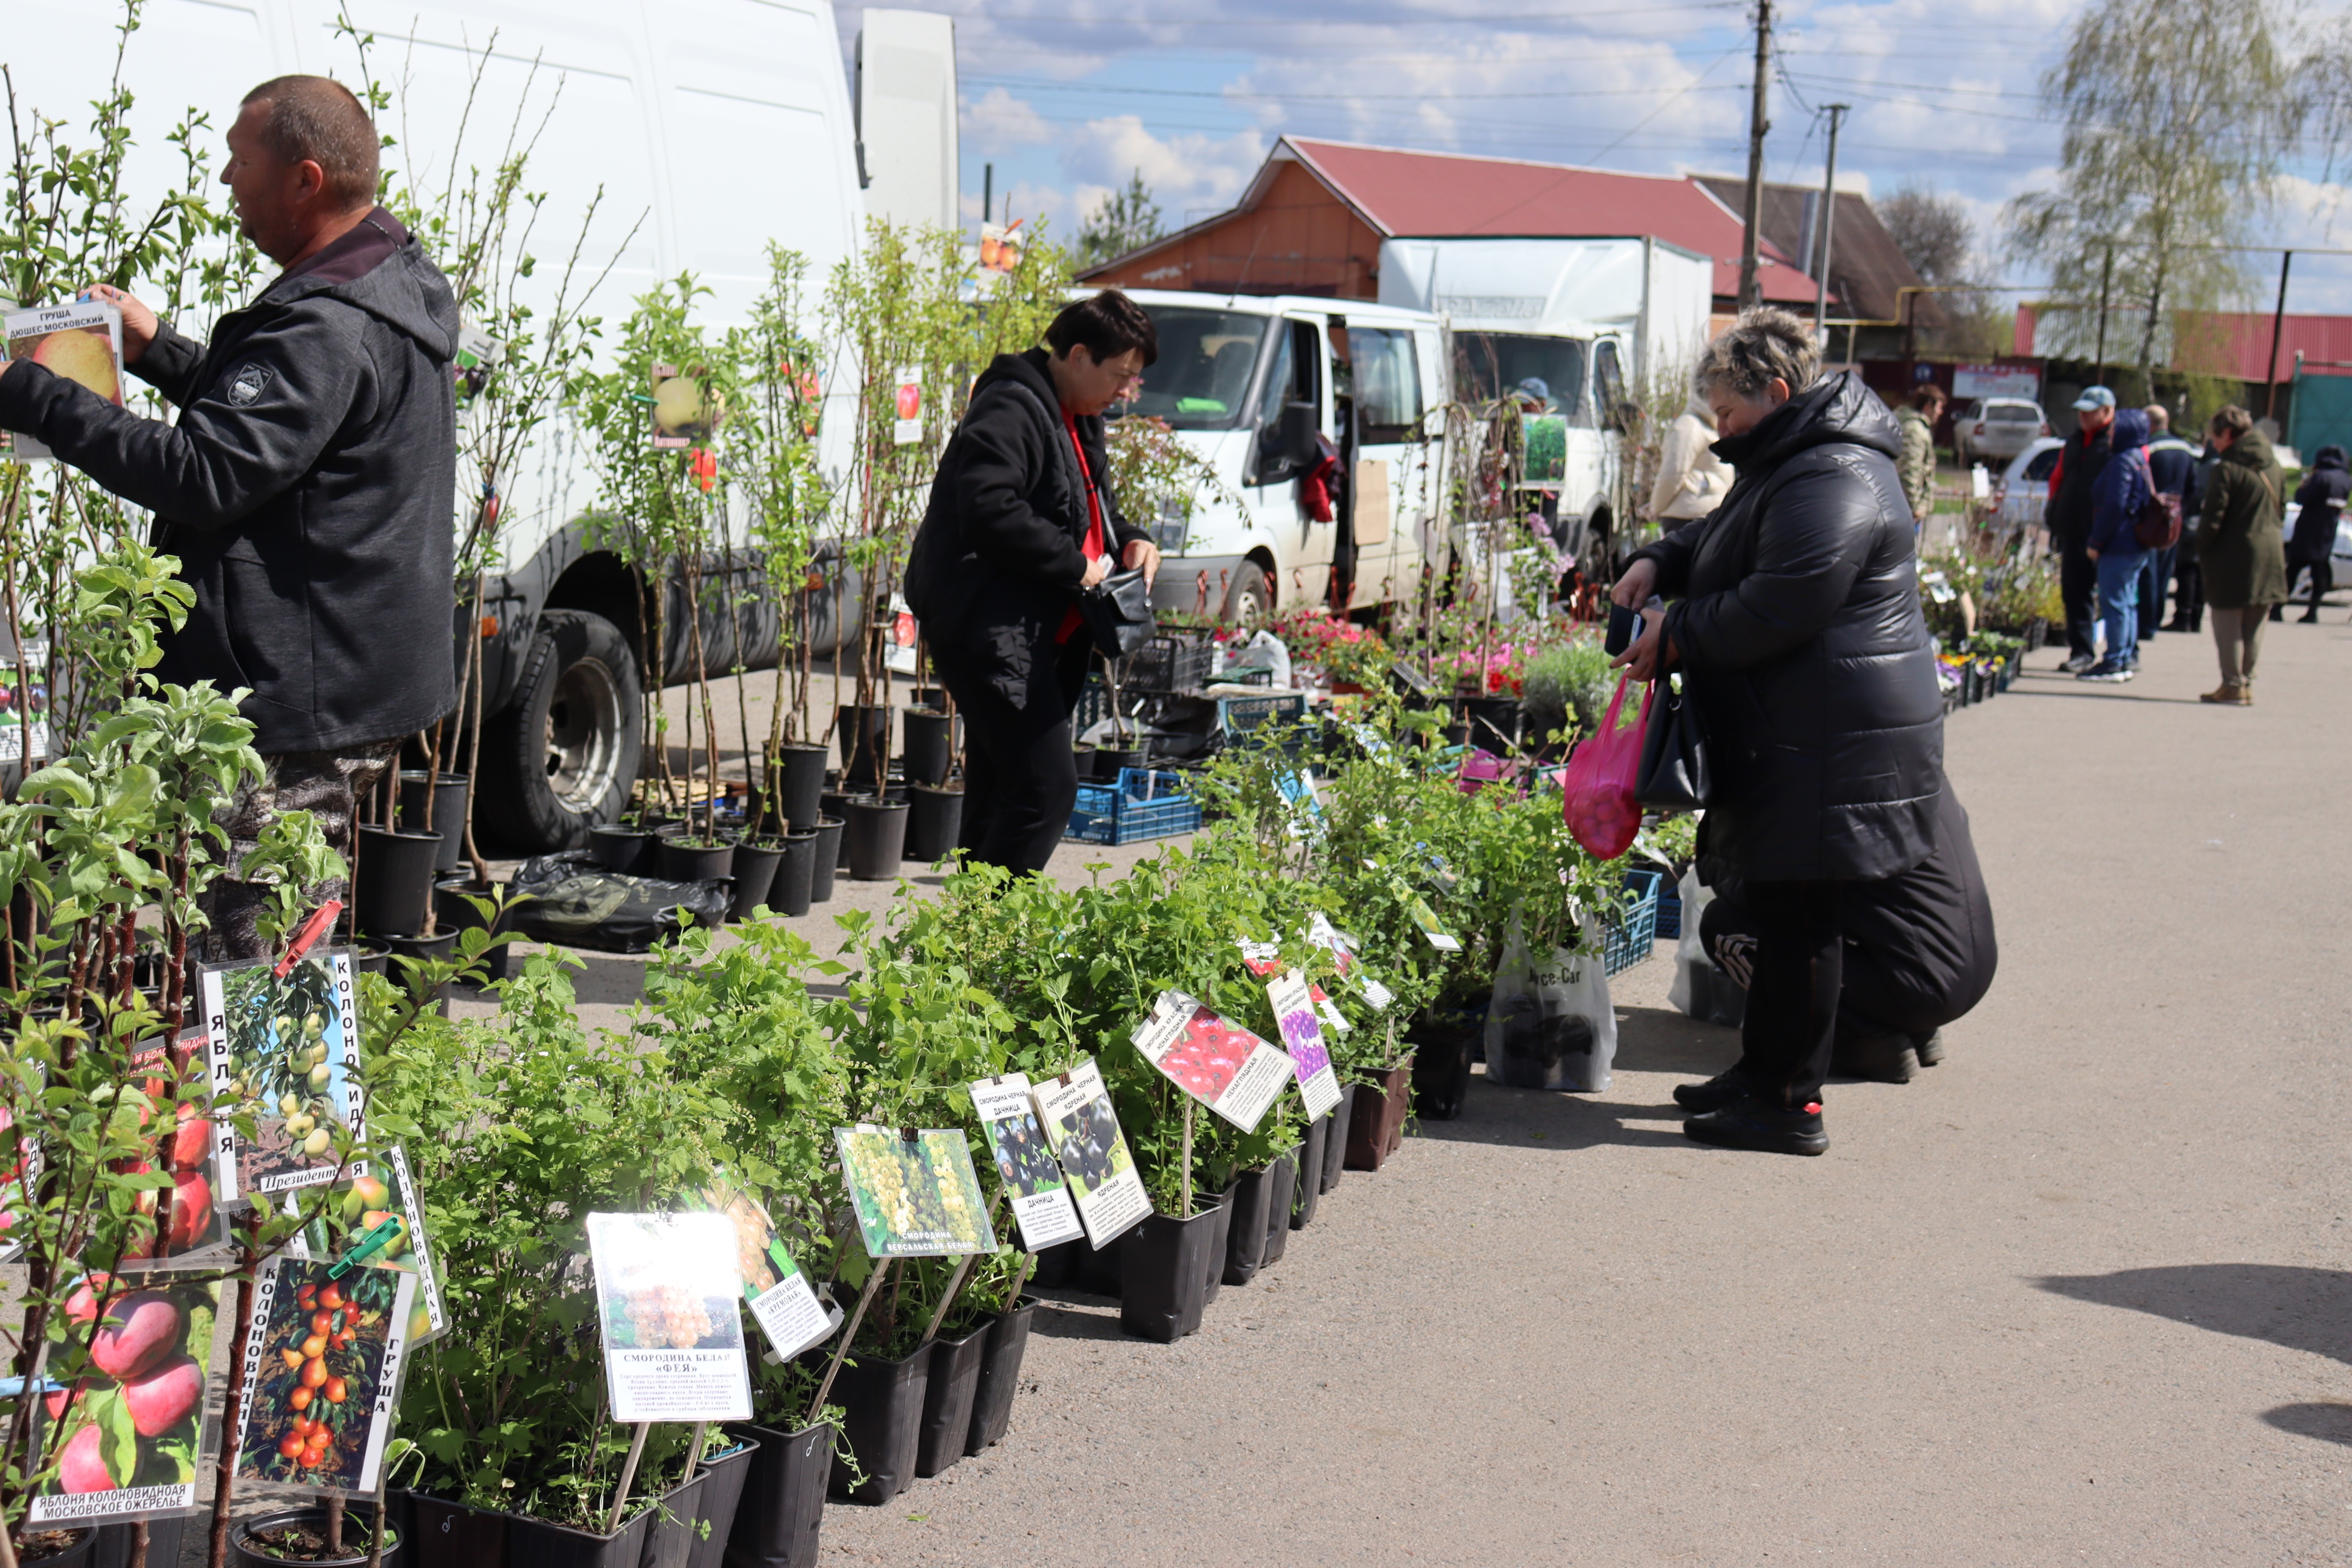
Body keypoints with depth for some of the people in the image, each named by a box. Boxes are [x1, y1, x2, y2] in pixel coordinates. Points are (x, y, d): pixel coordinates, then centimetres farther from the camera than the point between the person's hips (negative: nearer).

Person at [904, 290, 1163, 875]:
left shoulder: (1077, 419, 19)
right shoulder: (1009, 411, -14)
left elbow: (1090, 510, 32)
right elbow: (992, 514, -27)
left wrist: (1129, 540, 10)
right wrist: (1077, 566, -20)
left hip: (1039, 637, 10)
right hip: (991, 635, -10)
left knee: (999, 794, 13)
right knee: (1046, 789, -15)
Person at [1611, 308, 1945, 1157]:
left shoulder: (1831, 482, -20)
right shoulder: (1790, 460, 17)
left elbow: (1777, 610, -25)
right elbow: (1728, 542, 30)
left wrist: (1677, 634, -12)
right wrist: (1660, 563, 9)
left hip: (1831, 746, -11)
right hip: (1793, 735, 11)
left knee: (1799, 914, -5)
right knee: (1782, 906, 16)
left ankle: (1789, 1103, 2)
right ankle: (1764, 1072, 26)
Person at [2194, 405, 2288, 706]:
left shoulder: (2228, 469, -13)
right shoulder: (2275, 468, 8)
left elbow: (2212, 520, -15)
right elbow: (2281, 509, 11)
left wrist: (2203, 552, -3)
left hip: (2233, 555, -6)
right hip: (2270, 553, 7)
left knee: (2228, 623, 1)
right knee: (2254, 626, 12)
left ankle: (2233, 684, 0)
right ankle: (2247, 683, 15)